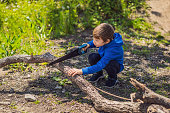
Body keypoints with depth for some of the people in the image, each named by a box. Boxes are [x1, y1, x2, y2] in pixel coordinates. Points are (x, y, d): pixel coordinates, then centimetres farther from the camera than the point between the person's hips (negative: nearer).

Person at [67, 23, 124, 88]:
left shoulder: (112, 50, -41)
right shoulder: (105, 39, -20)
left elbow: (100, 66, -45)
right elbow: (94, 43, 6)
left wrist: (82, 71, -48)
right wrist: (89, 45, -18)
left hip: (116, 66, -6)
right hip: (104, 58, 6)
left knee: (109, 64, -39)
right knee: (92, 57, -24)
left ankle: (113, 78, -5)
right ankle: (98, 73, 4)